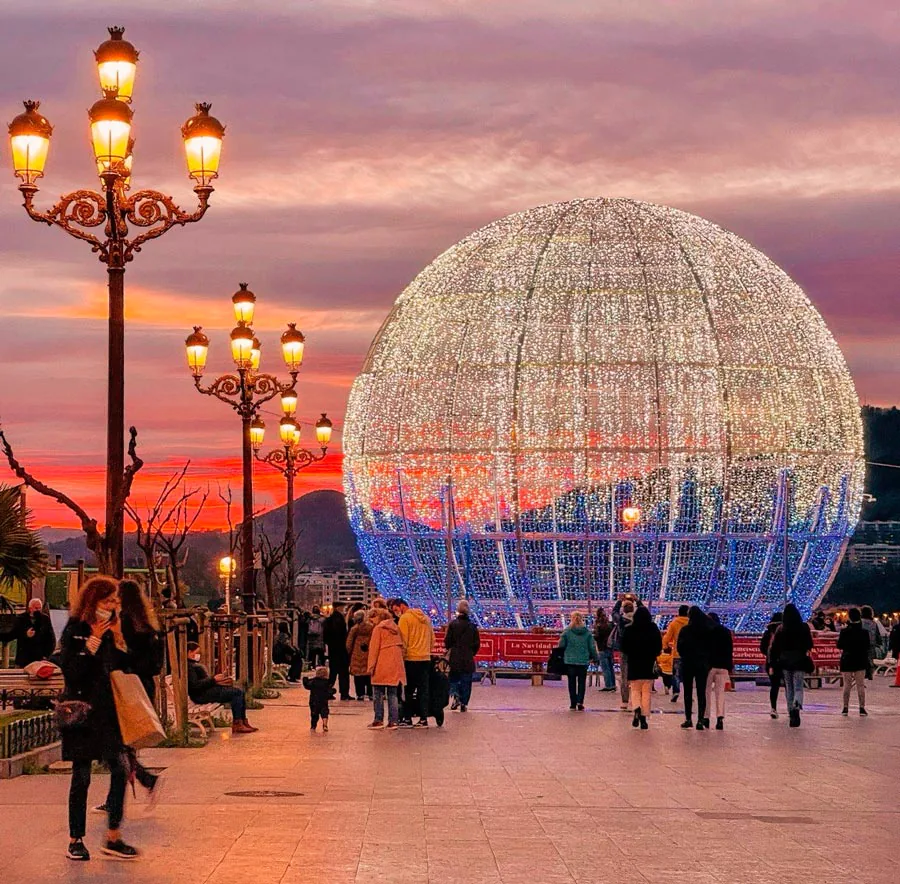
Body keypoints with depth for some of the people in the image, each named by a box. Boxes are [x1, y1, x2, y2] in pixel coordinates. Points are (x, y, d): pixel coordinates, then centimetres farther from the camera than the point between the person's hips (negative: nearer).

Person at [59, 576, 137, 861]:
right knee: (81, 776, 1)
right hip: (84, 711, -5)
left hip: (110, 711, 5)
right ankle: (75, 841, 11)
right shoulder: (75, 631, -4)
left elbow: (126, 669, 10)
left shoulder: (113, 630, 12)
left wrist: (118, 640, -3)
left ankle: (113, 838, 5)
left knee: (120, 771, -3)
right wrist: (94, 641, -18)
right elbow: (70, 671, -15)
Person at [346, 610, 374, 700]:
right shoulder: (372, 627, -1)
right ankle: (370, 694, 7)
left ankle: (360, 694, -2)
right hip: (369, 654, 2)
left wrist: (349, 652, 11)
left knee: (358, 675, 2)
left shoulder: (355, 628, -6)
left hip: (358, 655, -2)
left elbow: (349, 643, -2)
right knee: (369, 674, 8)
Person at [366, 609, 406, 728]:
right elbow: (401, 646, 16)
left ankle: (378, 720, 2)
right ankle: (393, 721, 3)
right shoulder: (395, 628, 16)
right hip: (396, 665, 6)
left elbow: (374, 649, -8)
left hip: (382, 667, -6)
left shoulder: (378, 629, -4)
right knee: (393, 694, 7)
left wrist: (371, 666, -7)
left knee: (379, 694, 2)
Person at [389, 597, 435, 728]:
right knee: (423, 690, 7)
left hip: (411, 659, -6)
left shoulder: (404, 618, -7)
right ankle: (423, 719, 5)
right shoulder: (425, 618, 14)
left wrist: (401, 657, -6)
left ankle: (407, 718, 1)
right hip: (426, 659, 6)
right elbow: (432, 639, 16)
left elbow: (403, 641, -12)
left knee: (408, 690, 2)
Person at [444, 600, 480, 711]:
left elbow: (447, 641, -5)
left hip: (455, 658, -1)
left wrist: (449, 650, 14)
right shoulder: (472, 626, 0)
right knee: (466, 681, 8)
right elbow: (477, 643, 3)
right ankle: (464, 703, 6)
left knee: (454, 679, 12)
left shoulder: (453, 624, -7)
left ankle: (454, 694, -13)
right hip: (468, 659, 1)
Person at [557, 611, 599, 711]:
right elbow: (592, 647, 0)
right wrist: (595, 657, 14)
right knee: (582, 682, 8)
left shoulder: (567, 631, -8)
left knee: (572, 682, 10)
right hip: (583, 661, 1)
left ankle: (573, 703, 10)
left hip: (570, 660, -1)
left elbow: (561, 645, -4)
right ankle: (580, 702, -5)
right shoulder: (587, 632, -3)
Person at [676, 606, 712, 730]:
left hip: (688, 664, -1)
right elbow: (710, 646, 0)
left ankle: (688, 719, 8)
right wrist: (706, 658, 10)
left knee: (688, 692, 8)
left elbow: (679, 647, -6)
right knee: (701, 692, 3)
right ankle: (700, 719, -3)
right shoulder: (707, 630, -3)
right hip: (703, 664, 1)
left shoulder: (685, 630, -8)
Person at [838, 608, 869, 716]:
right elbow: (867, 647, 1)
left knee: (847, 685, 7)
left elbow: (839, 646, -1)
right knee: (860, 685, 5)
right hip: (860, 661, 1)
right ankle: (862, 708, 2)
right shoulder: (864, 632, -7)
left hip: (847, 661, -1)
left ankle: (845, 708, 6)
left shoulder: (844, 632, -11)